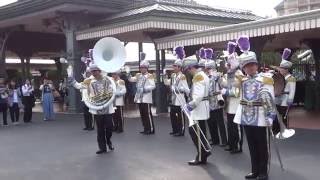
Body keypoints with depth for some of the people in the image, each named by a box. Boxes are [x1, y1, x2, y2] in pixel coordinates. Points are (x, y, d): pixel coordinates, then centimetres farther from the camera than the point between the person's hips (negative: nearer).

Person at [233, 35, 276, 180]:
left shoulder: (265, 78, -5)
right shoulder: (242, 80, 11)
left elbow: (270, 99, -11)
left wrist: (270, 115, -19)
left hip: (260, 118, -5)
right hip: (246, 117, 5)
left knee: (262, 146, 4)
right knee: (252, 146, 13)